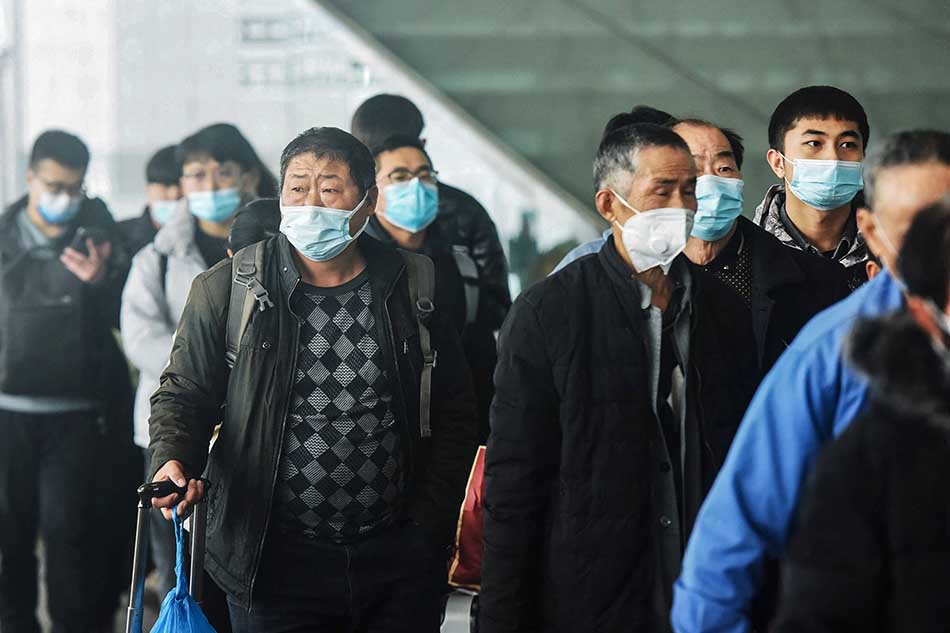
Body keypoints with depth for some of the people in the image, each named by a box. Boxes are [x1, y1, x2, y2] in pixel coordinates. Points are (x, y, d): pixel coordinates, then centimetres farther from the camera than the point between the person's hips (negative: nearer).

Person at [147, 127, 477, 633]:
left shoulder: (414, 290, 4)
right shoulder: (226, 289, 0)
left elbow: (453, 414, 10)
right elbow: (185, 393, 5)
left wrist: (430, 528, 4)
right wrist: (171, 460, -16)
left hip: (397, 558, 2)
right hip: (273, 561, -1)